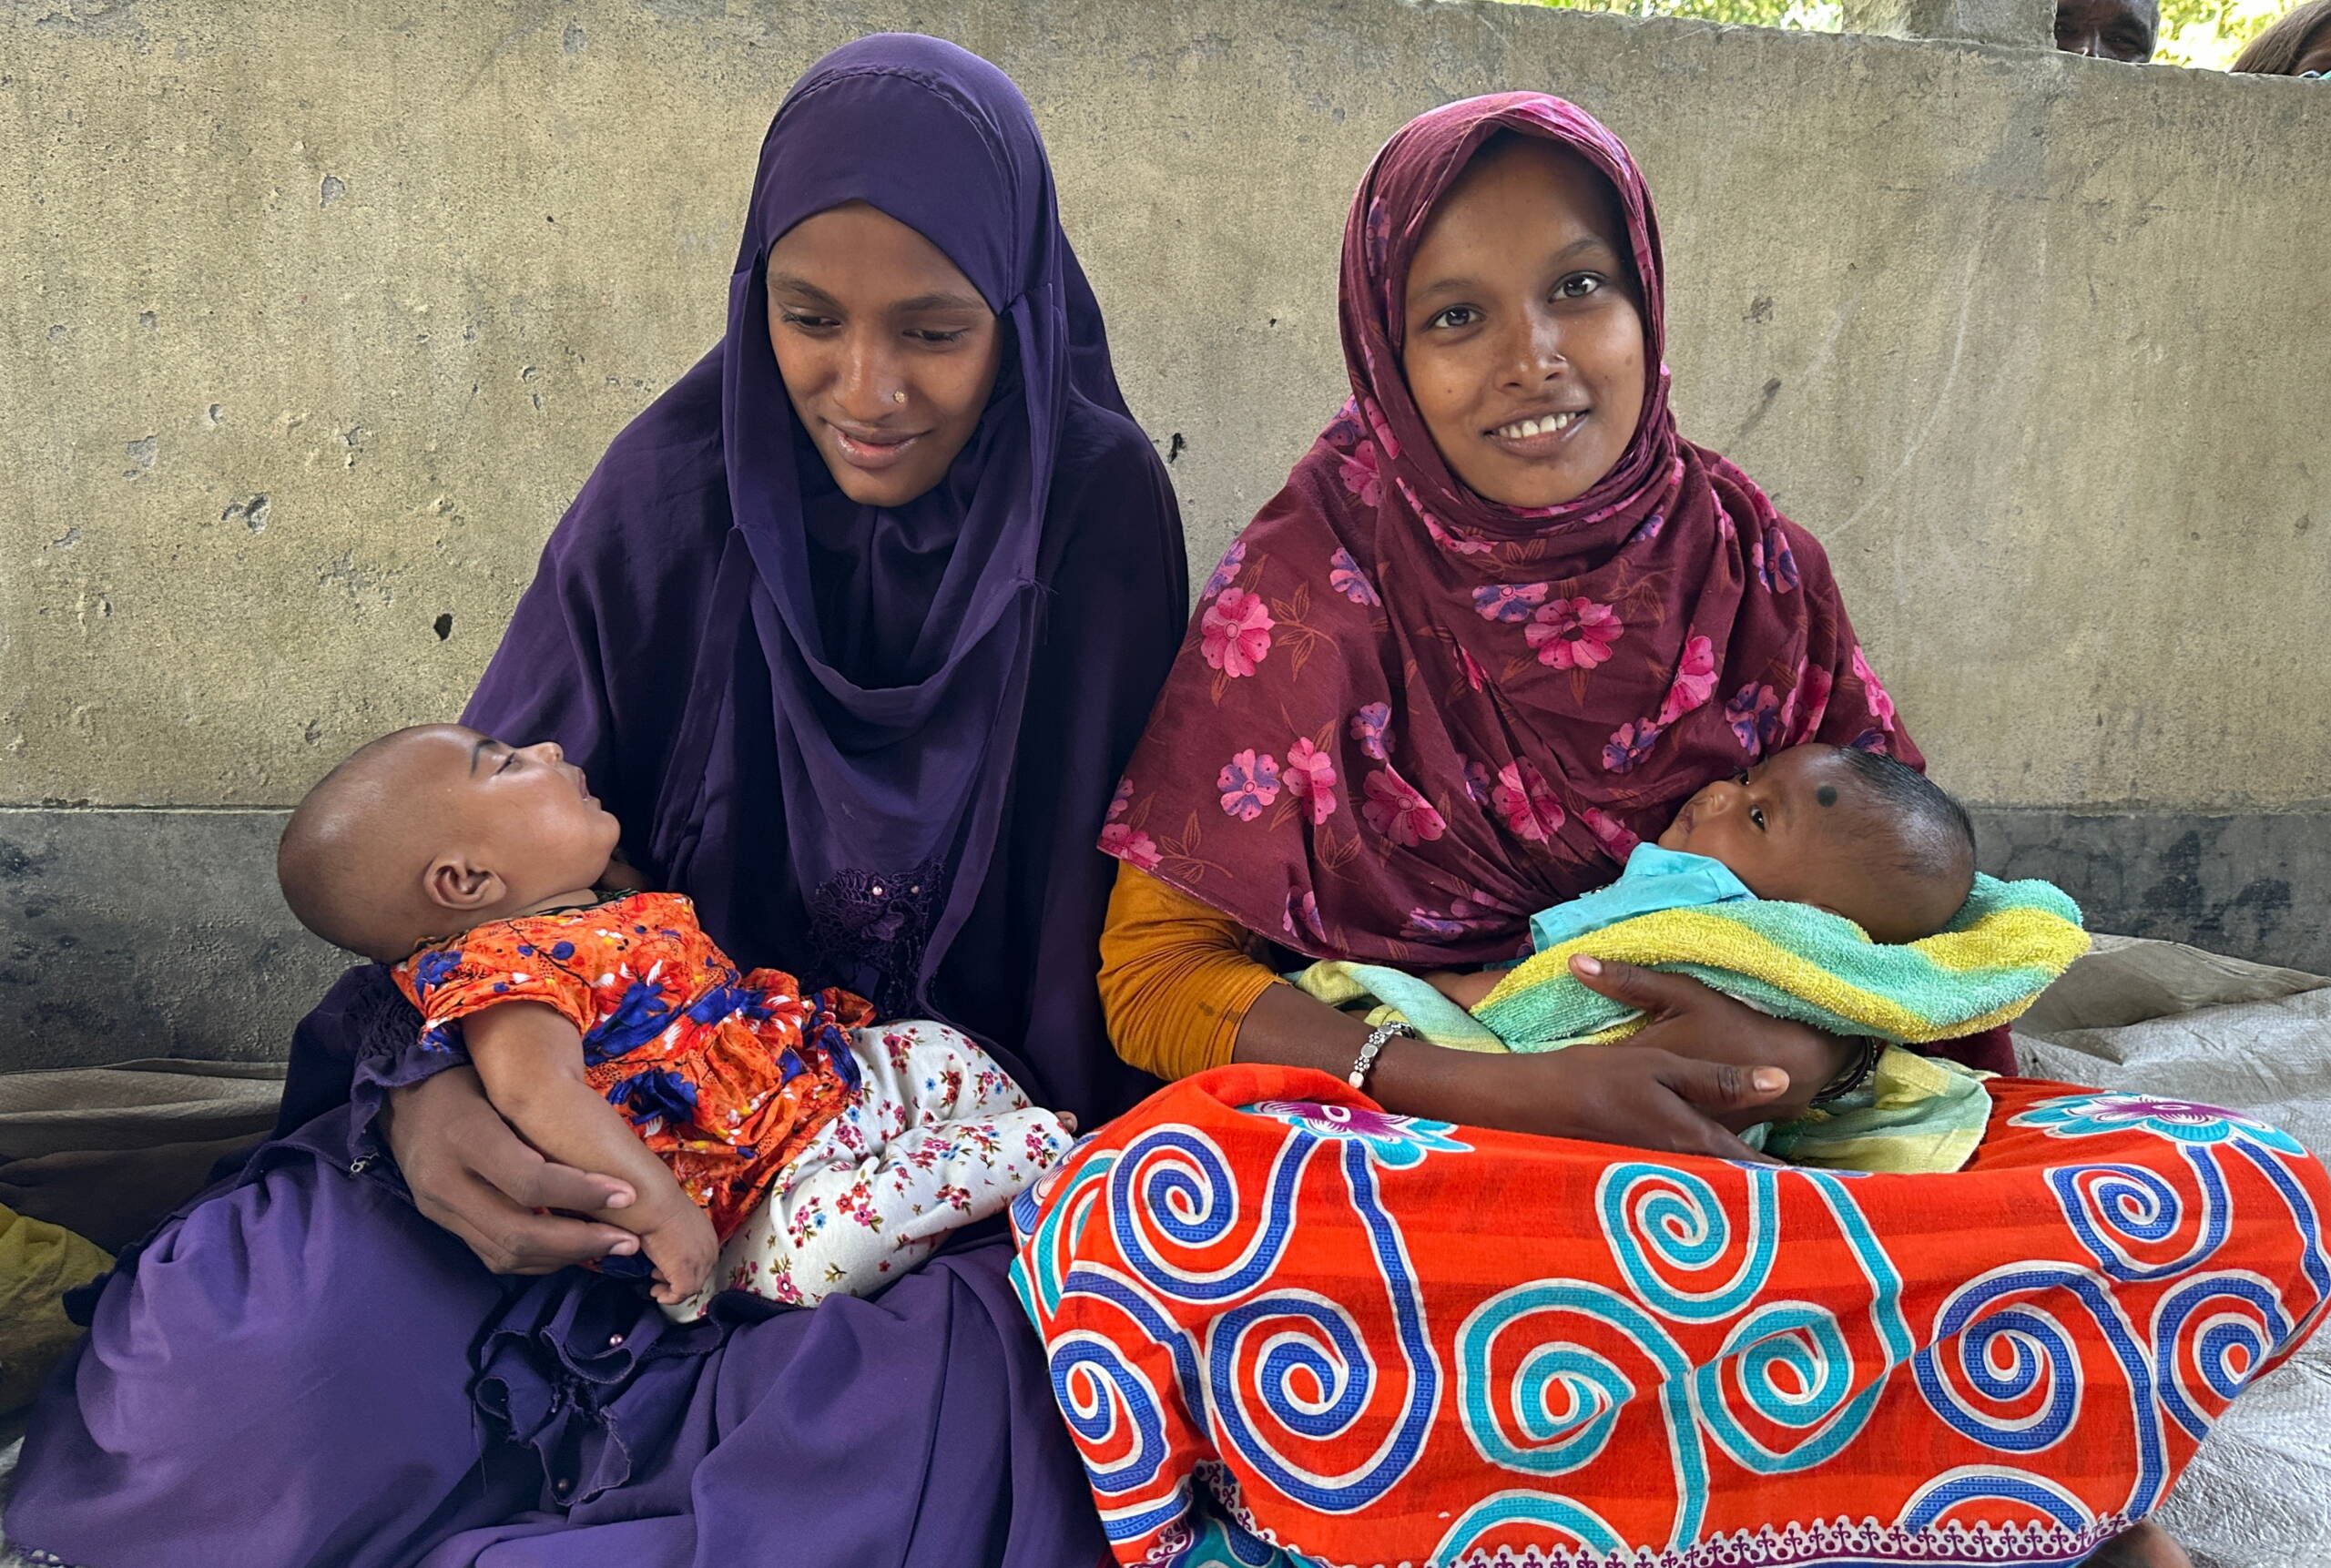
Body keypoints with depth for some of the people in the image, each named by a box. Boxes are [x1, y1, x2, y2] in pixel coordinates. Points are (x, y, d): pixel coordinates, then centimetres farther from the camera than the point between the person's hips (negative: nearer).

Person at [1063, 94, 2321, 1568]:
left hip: (1743, 1137, 2)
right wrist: (1493, 1086, -24)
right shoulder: (1310, 588, -7)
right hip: (1409, 1146, -1)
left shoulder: (1754, 568, 2)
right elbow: (1156, 973, -10)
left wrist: (1808, 1045, -19)